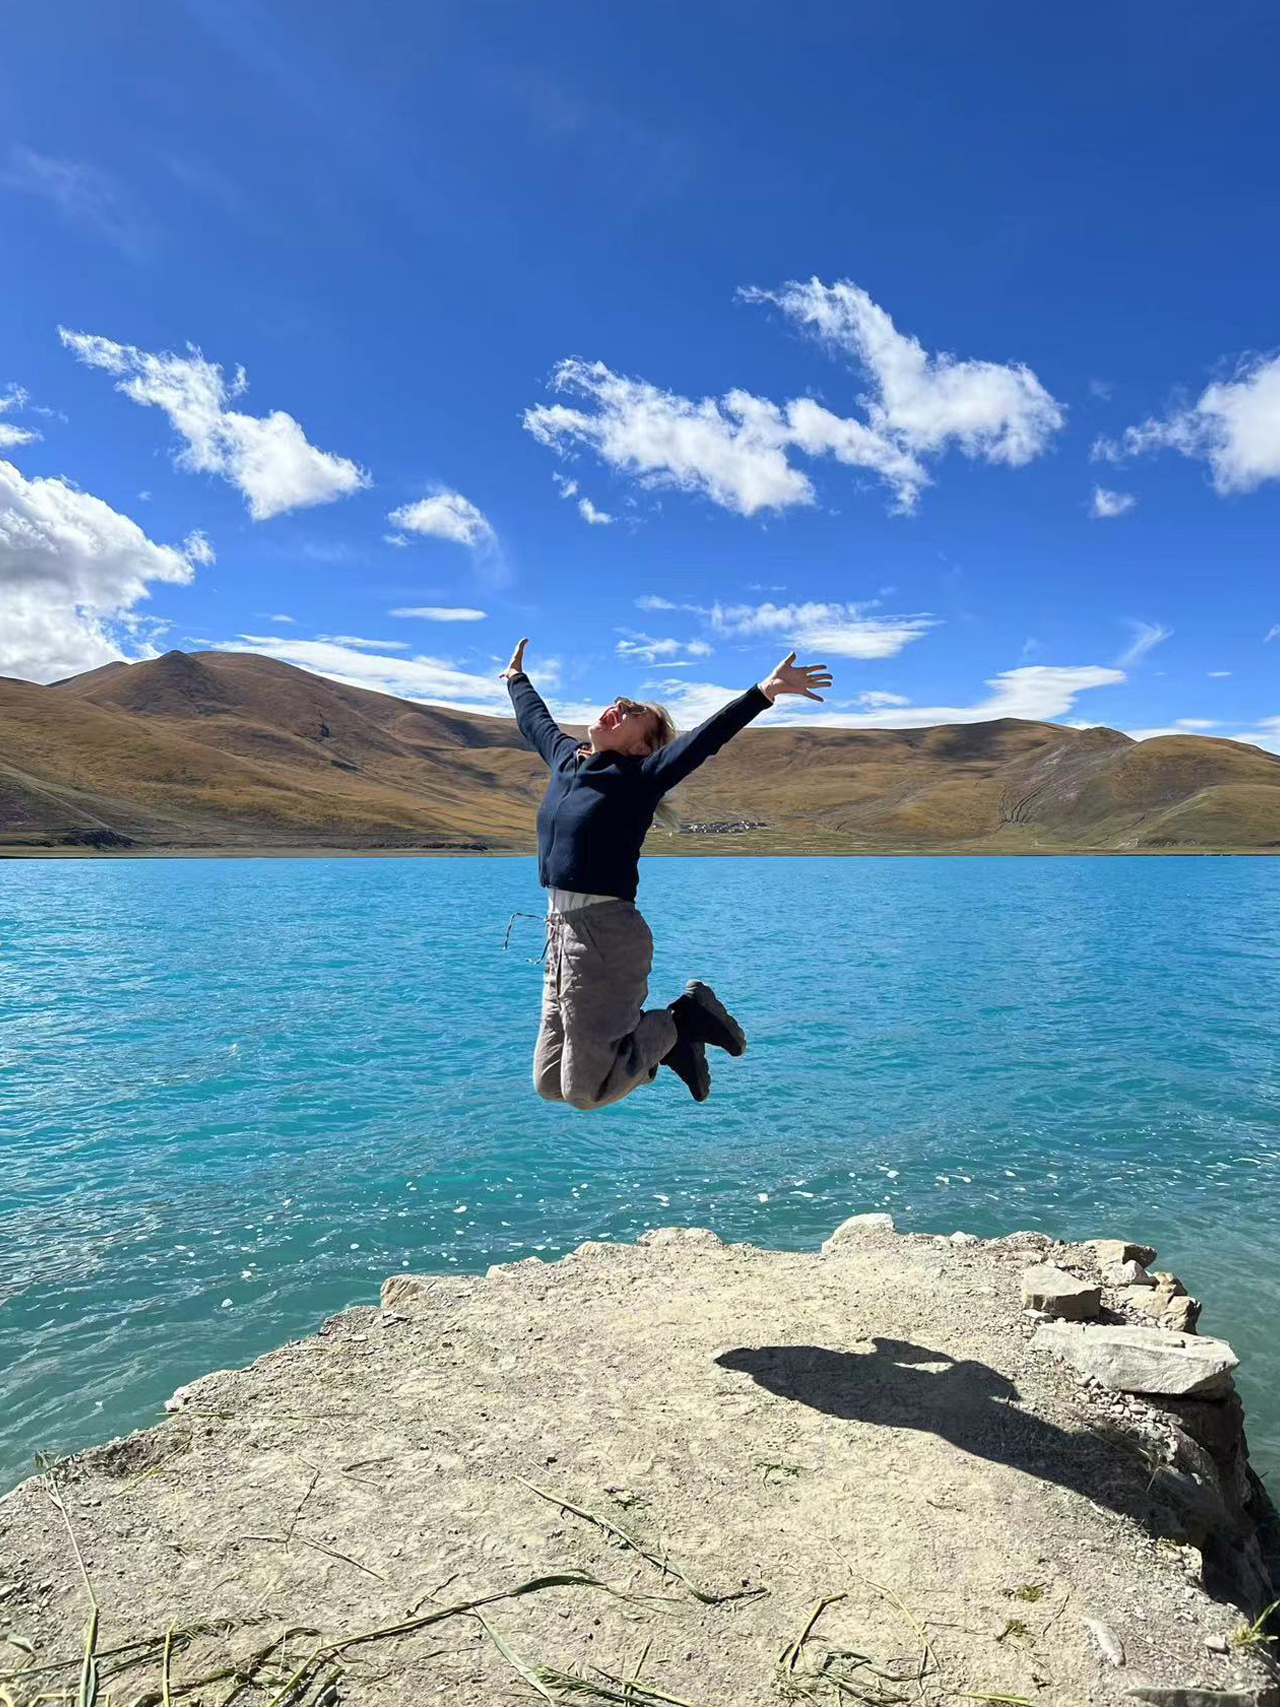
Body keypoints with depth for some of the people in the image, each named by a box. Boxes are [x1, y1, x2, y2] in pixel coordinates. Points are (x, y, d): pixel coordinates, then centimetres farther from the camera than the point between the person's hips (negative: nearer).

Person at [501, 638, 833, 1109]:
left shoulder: (638, 777, -7)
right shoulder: (566, 757, 11)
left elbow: (704, 738, -19)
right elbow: (534, 718, 31)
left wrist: (765, 692, -29)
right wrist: (516, 678, 46)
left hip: (607, 934, -8)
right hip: (561, 930, 8)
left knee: (585, 1091, -2)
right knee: (550, 1084, 15)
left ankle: (680, 1021, 15)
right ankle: (664, 1036, 26)